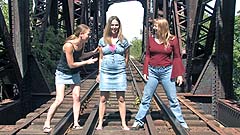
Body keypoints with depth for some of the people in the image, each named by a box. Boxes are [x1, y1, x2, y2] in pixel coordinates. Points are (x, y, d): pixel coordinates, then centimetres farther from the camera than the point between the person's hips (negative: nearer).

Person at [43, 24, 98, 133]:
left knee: (76, 97, 1)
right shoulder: (68, 45, -30)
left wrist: (93, 52, -1)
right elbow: (71, 64, -25)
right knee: (59, 100, -11)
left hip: (74, 74, 7)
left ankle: (76, 123, 10)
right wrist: (87, 62, -18)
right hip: (62, 73, -7)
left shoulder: (82, 43, -8)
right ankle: (47, 124, 3)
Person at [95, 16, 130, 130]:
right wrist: (99, 73, 9)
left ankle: (123, 124, 11)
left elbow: (126, 57, 13)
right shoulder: (103, 40, 7)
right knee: (103, 98, 3)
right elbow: (101, 58, 11)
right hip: (105, 72, 1)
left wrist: (122, 68, 7)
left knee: (121, 99, 3)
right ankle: (100, 123, 12)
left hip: (119, 73, 0)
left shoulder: (123, 40, 4)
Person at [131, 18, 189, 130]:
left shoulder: (172, 40, -3)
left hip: (166, 71, -2)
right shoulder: (151, 39, 4)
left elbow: (177, 57, 1)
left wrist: (179, 74, -4)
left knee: (173, 99, 6)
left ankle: (181, 122, 17)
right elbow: (147, 56, 8)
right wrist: (145, 72, 2)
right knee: (146, 98, 7)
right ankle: (138, 121, 17)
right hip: (152, 71, 2)